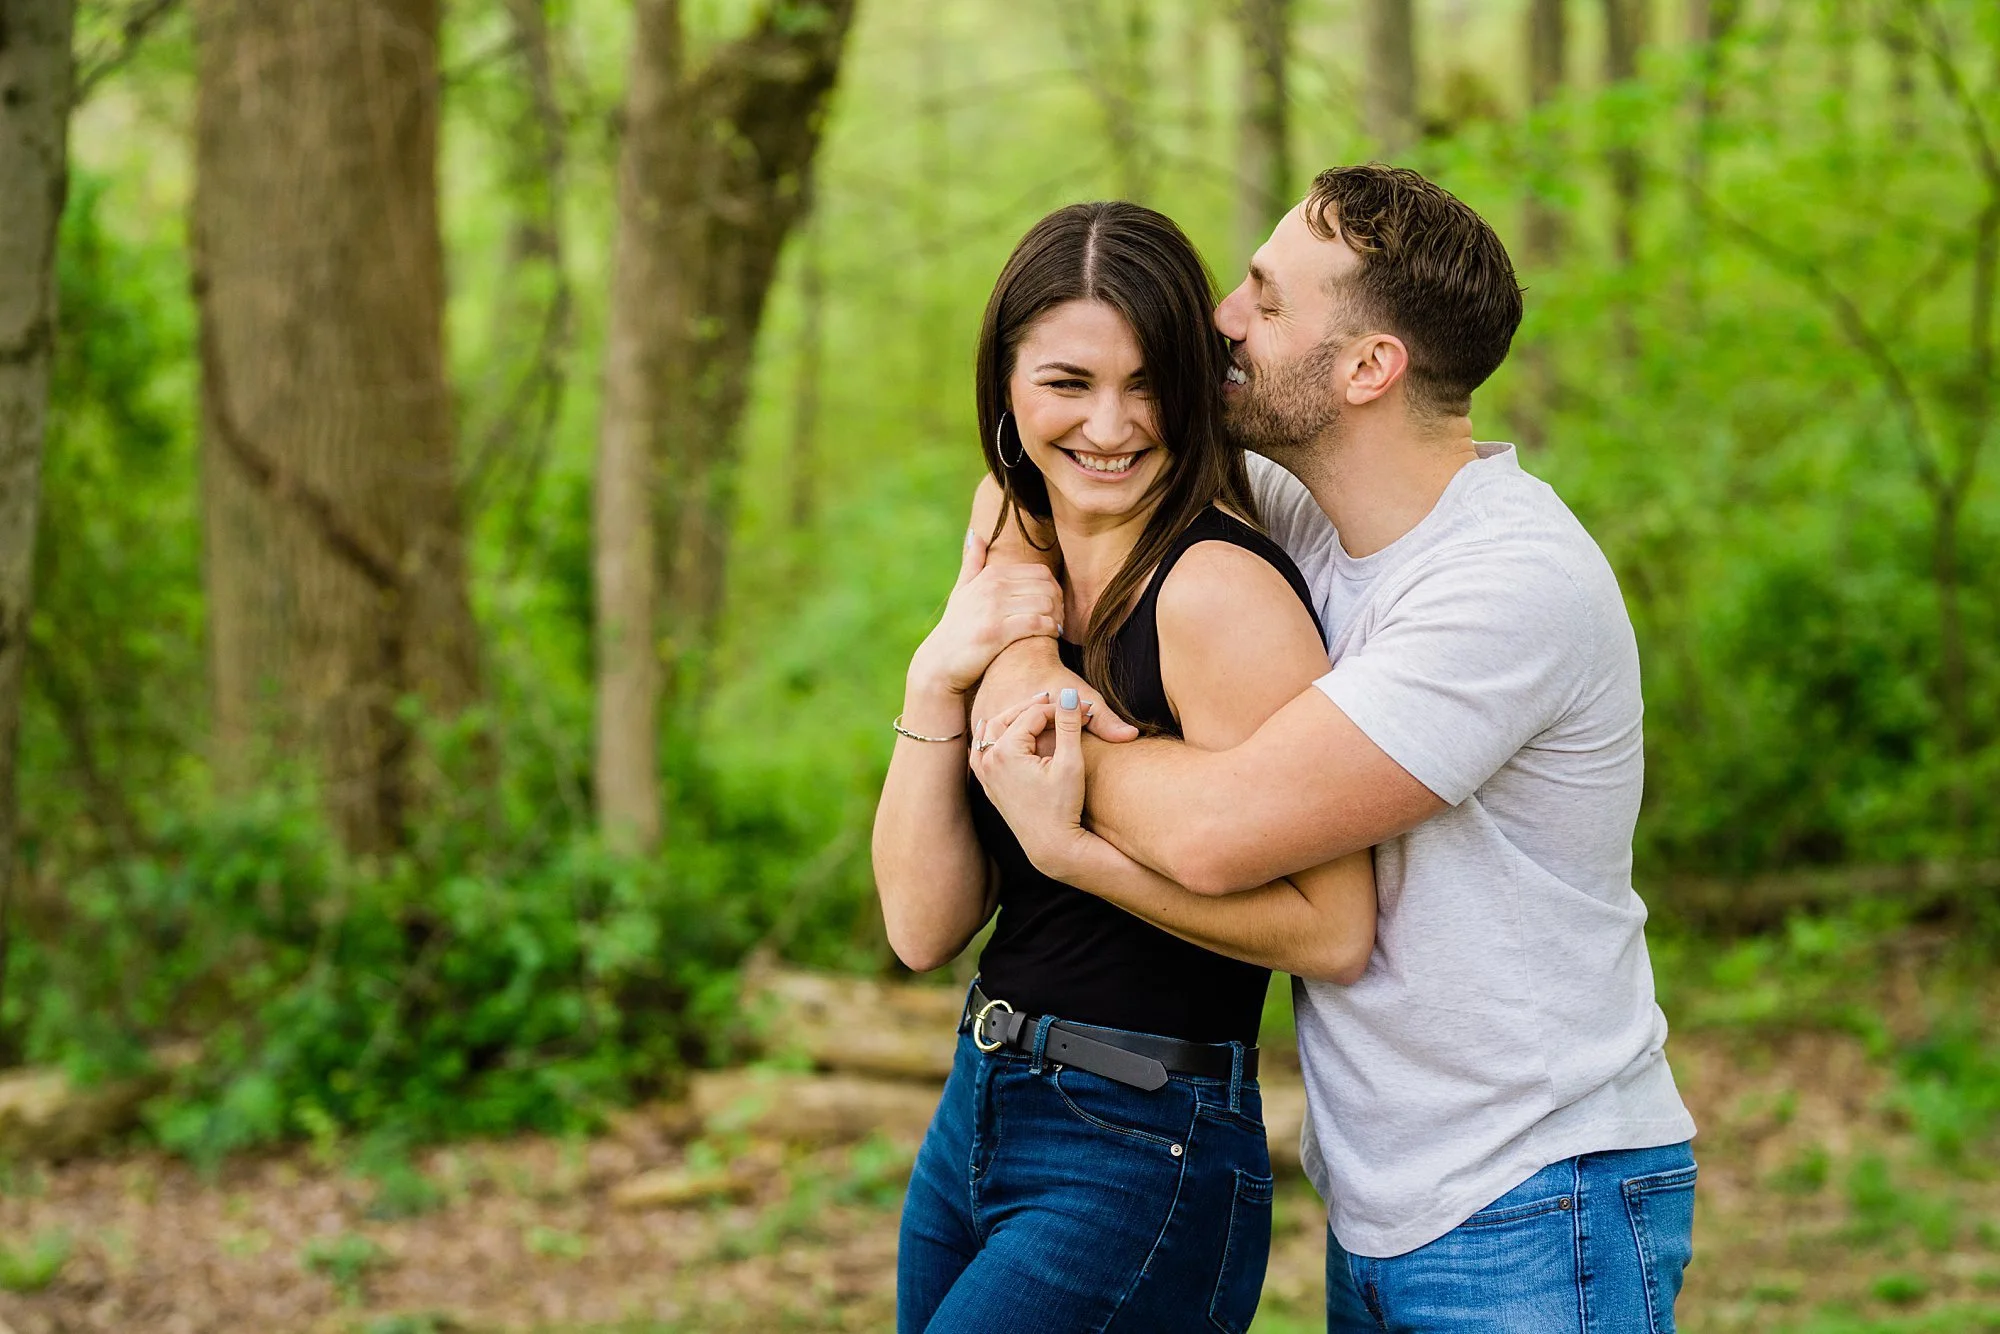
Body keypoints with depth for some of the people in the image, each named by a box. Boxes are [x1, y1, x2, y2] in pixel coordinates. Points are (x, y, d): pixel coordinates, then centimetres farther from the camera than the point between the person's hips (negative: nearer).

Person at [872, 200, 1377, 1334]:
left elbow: (1333, 930, -21)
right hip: (975, 1118, 8)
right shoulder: (1013, 580, 8)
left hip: (1147, 1166, -8)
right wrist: (937, 682, -11)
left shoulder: (1217, 589, -16)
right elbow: (925, 928, 1)